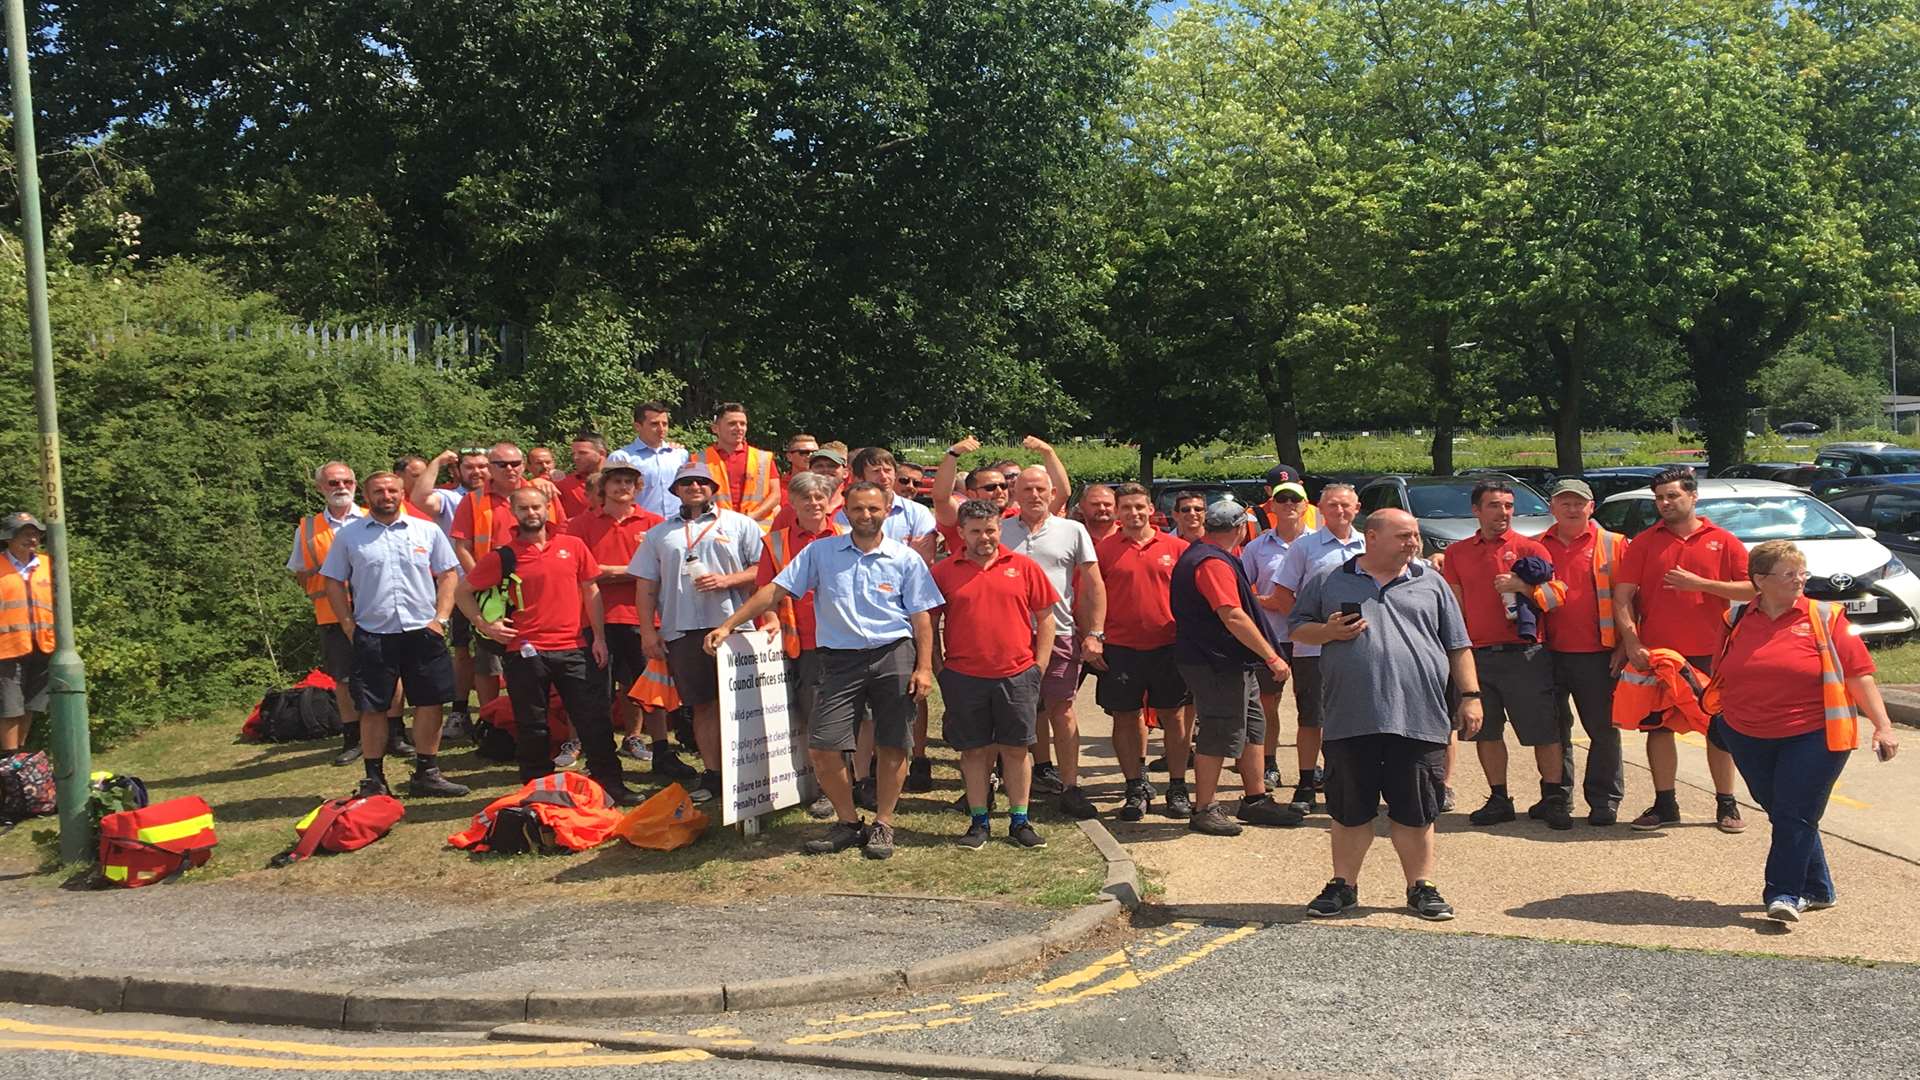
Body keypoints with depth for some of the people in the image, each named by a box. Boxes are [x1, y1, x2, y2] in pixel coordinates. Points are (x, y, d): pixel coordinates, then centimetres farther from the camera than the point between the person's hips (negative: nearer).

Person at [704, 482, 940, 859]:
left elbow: (921, 617, 4)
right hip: (840, 659, 1)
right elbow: (775, 590, 3)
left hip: (893, 657, -1)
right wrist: (728, 625, -2)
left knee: (892, 745, 2)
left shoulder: (906, 558, 4)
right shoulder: (820, 552, 6)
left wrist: (924, 667, -5)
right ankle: (848, 822, 17)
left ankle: (883, 825, 19)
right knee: (821, 747, -3)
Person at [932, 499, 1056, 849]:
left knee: (1016, 749, 6)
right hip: (963, 676, 0)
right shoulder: (943, 572, 3)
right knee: (974, 750, 7)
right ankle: (979, 822, 18)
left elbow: (1045, 618, 7)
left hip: (1017, 675, 0)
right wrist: (939, 666, 3)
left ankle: (1019, 820, 17)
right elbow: (930, 623, 8)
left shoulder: (1024, 568, 3)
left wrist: (1038, 666, 2)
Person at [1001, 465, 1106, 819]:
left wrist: (1095, 634, -2)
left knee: (1062, 709, -3)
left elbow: (1094, 586, 4)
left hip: (1059, 633, -1)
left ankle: (1070, 788, 1)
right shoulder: (999, 531, 7)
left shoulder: (1072, 531, 4)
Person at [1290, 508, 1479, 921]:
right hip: (1350, 719, 0)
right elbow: (1297, 627, 14)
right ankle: (1344, 884, 20)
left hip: (1418, 720, 1)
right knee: (1349, 810, 8)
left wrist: (1470, 696, 7)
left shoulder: (1431, 584, 13)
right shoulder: (1329, 582, 9)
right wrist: (1327, 632, -6)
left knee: (1415, 811, 6)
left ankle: (1421, 887, 19)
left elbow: (1458, 646, 14)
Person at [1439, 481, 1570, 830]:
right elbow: (1455, 604, 10)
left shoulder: (1529, 549, 2)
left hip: (1524, 654, -3)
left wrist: (1522, 586, -17)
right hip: (1476, 655, 3)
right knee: (1486, 732, 9)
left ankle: (1554, 799, 10)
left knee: (1543, 730, 0)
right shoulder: (1457, 552, 11)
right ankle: (1499, 799, 20)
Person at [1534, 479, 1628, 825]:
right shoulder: (1537, 548, 11)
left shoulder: (1614, 545, 3)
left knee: (1603, 729, 1)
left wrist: (1624, 645, -5)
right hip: (1549, 653, 3)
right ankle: (1557, 794, 21)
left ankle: (1605, 800, 11)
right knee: (1553, 728, 10)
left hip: (1597, 654, -3)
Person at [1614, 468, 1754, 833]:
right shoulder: (1644, 543, 5)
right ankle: (1664, 805, 16)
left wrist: (1699, 584, -13)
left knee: (1719, 730, 6)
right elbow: (1622, 596, -1)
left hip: (1709, 653, -1)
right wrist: (1631, 641, -12)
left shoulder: (1723, 541, 3)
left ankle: (1726, 805, 17)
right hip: (1655, 652, 1)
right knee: (1658, 728, 6)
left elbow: (1750, 589, -3)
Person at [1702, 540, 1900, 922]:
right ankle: (1817, 889, 23)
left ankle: (1784, 894, -3)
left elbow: (1859, 674, -4)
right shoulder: (1737, 620, 7)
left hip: (1813, 736, -4)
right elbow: (1721, 675, 21)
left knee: (1793, 815, -9)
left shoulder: (1825, 618, -2)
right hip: (1747, 737, 4)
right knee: (1781, 813, 9)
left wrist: (1883, 726, -9)